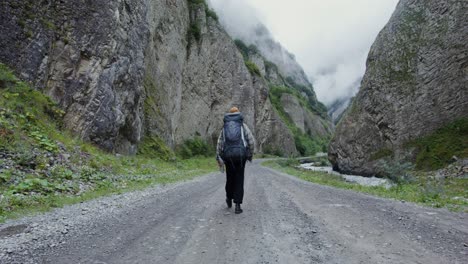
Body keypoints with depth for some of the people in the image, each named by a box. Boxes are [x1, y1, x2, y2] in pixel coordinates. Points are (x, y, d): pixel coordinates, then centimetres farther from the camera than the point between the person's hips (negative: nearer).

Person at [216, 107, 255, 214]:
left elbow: (219, 144, 11)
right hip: (240, 155, -2)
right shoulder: (243, 125, 9)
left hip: (228, 155, 2)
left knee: (230, 177, 21)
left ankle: (229, 199, 38)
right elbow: (251, 141, 0)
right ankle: (237, 205, 0)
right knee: (239, 180, 4)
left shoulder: (224, 127, 16)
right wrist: (250, 155, 12)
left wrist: (219, 159, 14)